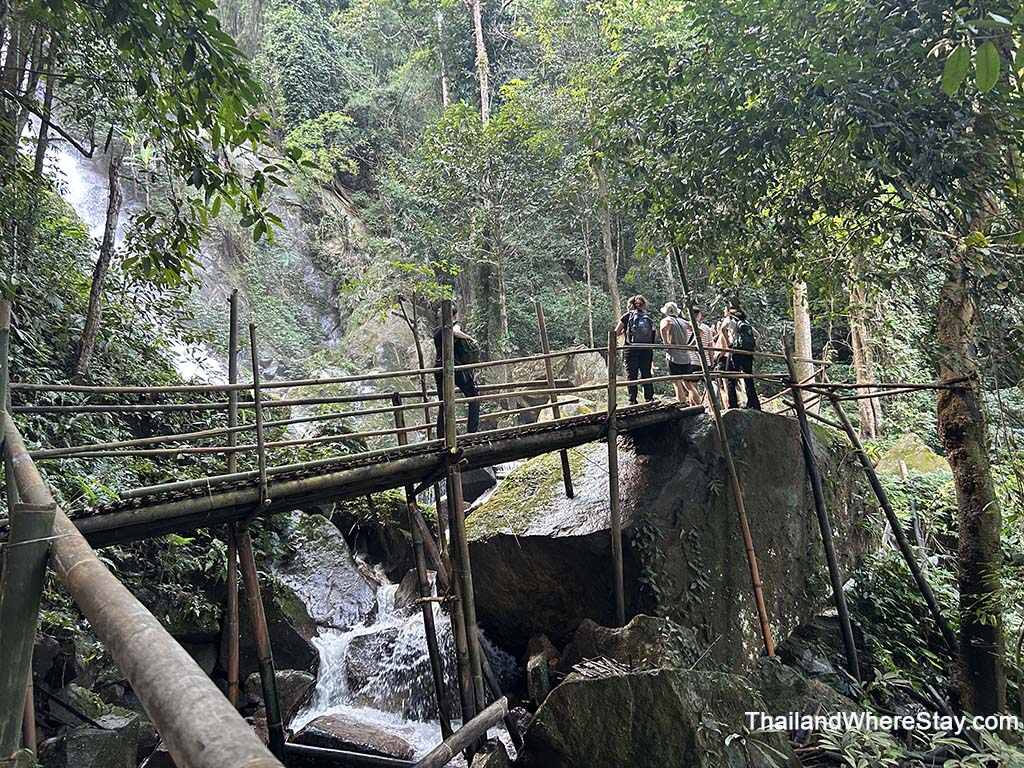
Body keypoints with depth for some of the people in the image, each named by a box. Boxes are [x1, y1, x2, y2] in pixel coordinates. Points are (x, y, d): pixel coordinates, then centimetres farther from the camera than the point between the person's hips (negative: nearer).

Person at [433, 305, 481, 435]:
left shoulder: (437, 330, 17)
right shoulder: (456, 324, 0)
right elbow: (455, 332, -22)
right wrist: (471, 338, -11)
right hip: (456, 366, -5)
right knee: (474, 397, 7)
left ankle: (441, 436, 5)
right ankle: (473, 430, -2)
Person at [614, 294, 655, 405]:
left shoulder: (627, 316, 2)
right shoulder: (649, 317, 12)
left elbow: (616, 333, 5)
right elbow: (653, 335, 10)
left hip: (632, 350, -3)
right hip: (647, 350, 3)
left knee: (631, 376, 1)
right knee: (646, 376, 10)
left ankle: (633, 401, -2)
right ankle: (649, 399, 8)